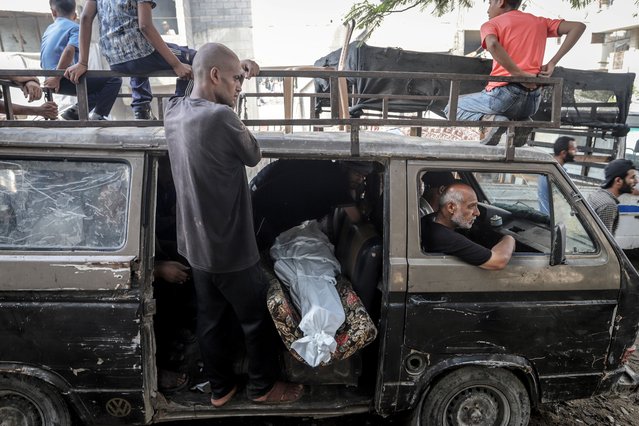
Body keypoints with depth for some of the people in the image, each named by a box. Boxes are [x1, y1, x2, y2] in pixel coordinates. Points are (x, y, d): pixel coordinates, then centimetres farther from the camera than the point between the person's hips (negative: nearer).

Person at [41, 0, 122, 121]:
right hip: (66, 78, -8)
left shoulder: (48, 29, 20)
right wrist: (57, 78, -20)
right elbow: (69, 50, -20)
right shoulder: (75, 28, -1)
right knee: (114, 79, -6)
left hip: (54, 79, 8)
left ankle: (77, 110, 11)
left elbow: (43, 62, 24)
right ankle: (97, 116, -14)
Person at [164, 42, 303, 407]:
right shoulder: (221, 118, -26)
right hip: (231, 251, -8)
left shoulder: (174, 111, -2)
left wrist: (236, 75, 14)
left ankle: (221, 387, 41)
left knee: (211, 321, 22)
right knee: (257, 320, 15)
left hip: (195, 248, 8)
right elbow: (254, 156, -8)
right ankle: (263, 387, 36)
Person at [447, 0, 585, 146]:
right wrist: (552, 63, 5)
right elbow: (578, 26, 9)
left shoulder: (491, 24, 4)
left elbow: (493, 45, -21)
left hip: (503, 94, -5)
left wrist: (520, 75, -16)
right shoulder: (539, 22, 19)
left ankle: (492, 119, -9)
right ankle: (522, 121, 5)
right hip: (533, 100, 5)